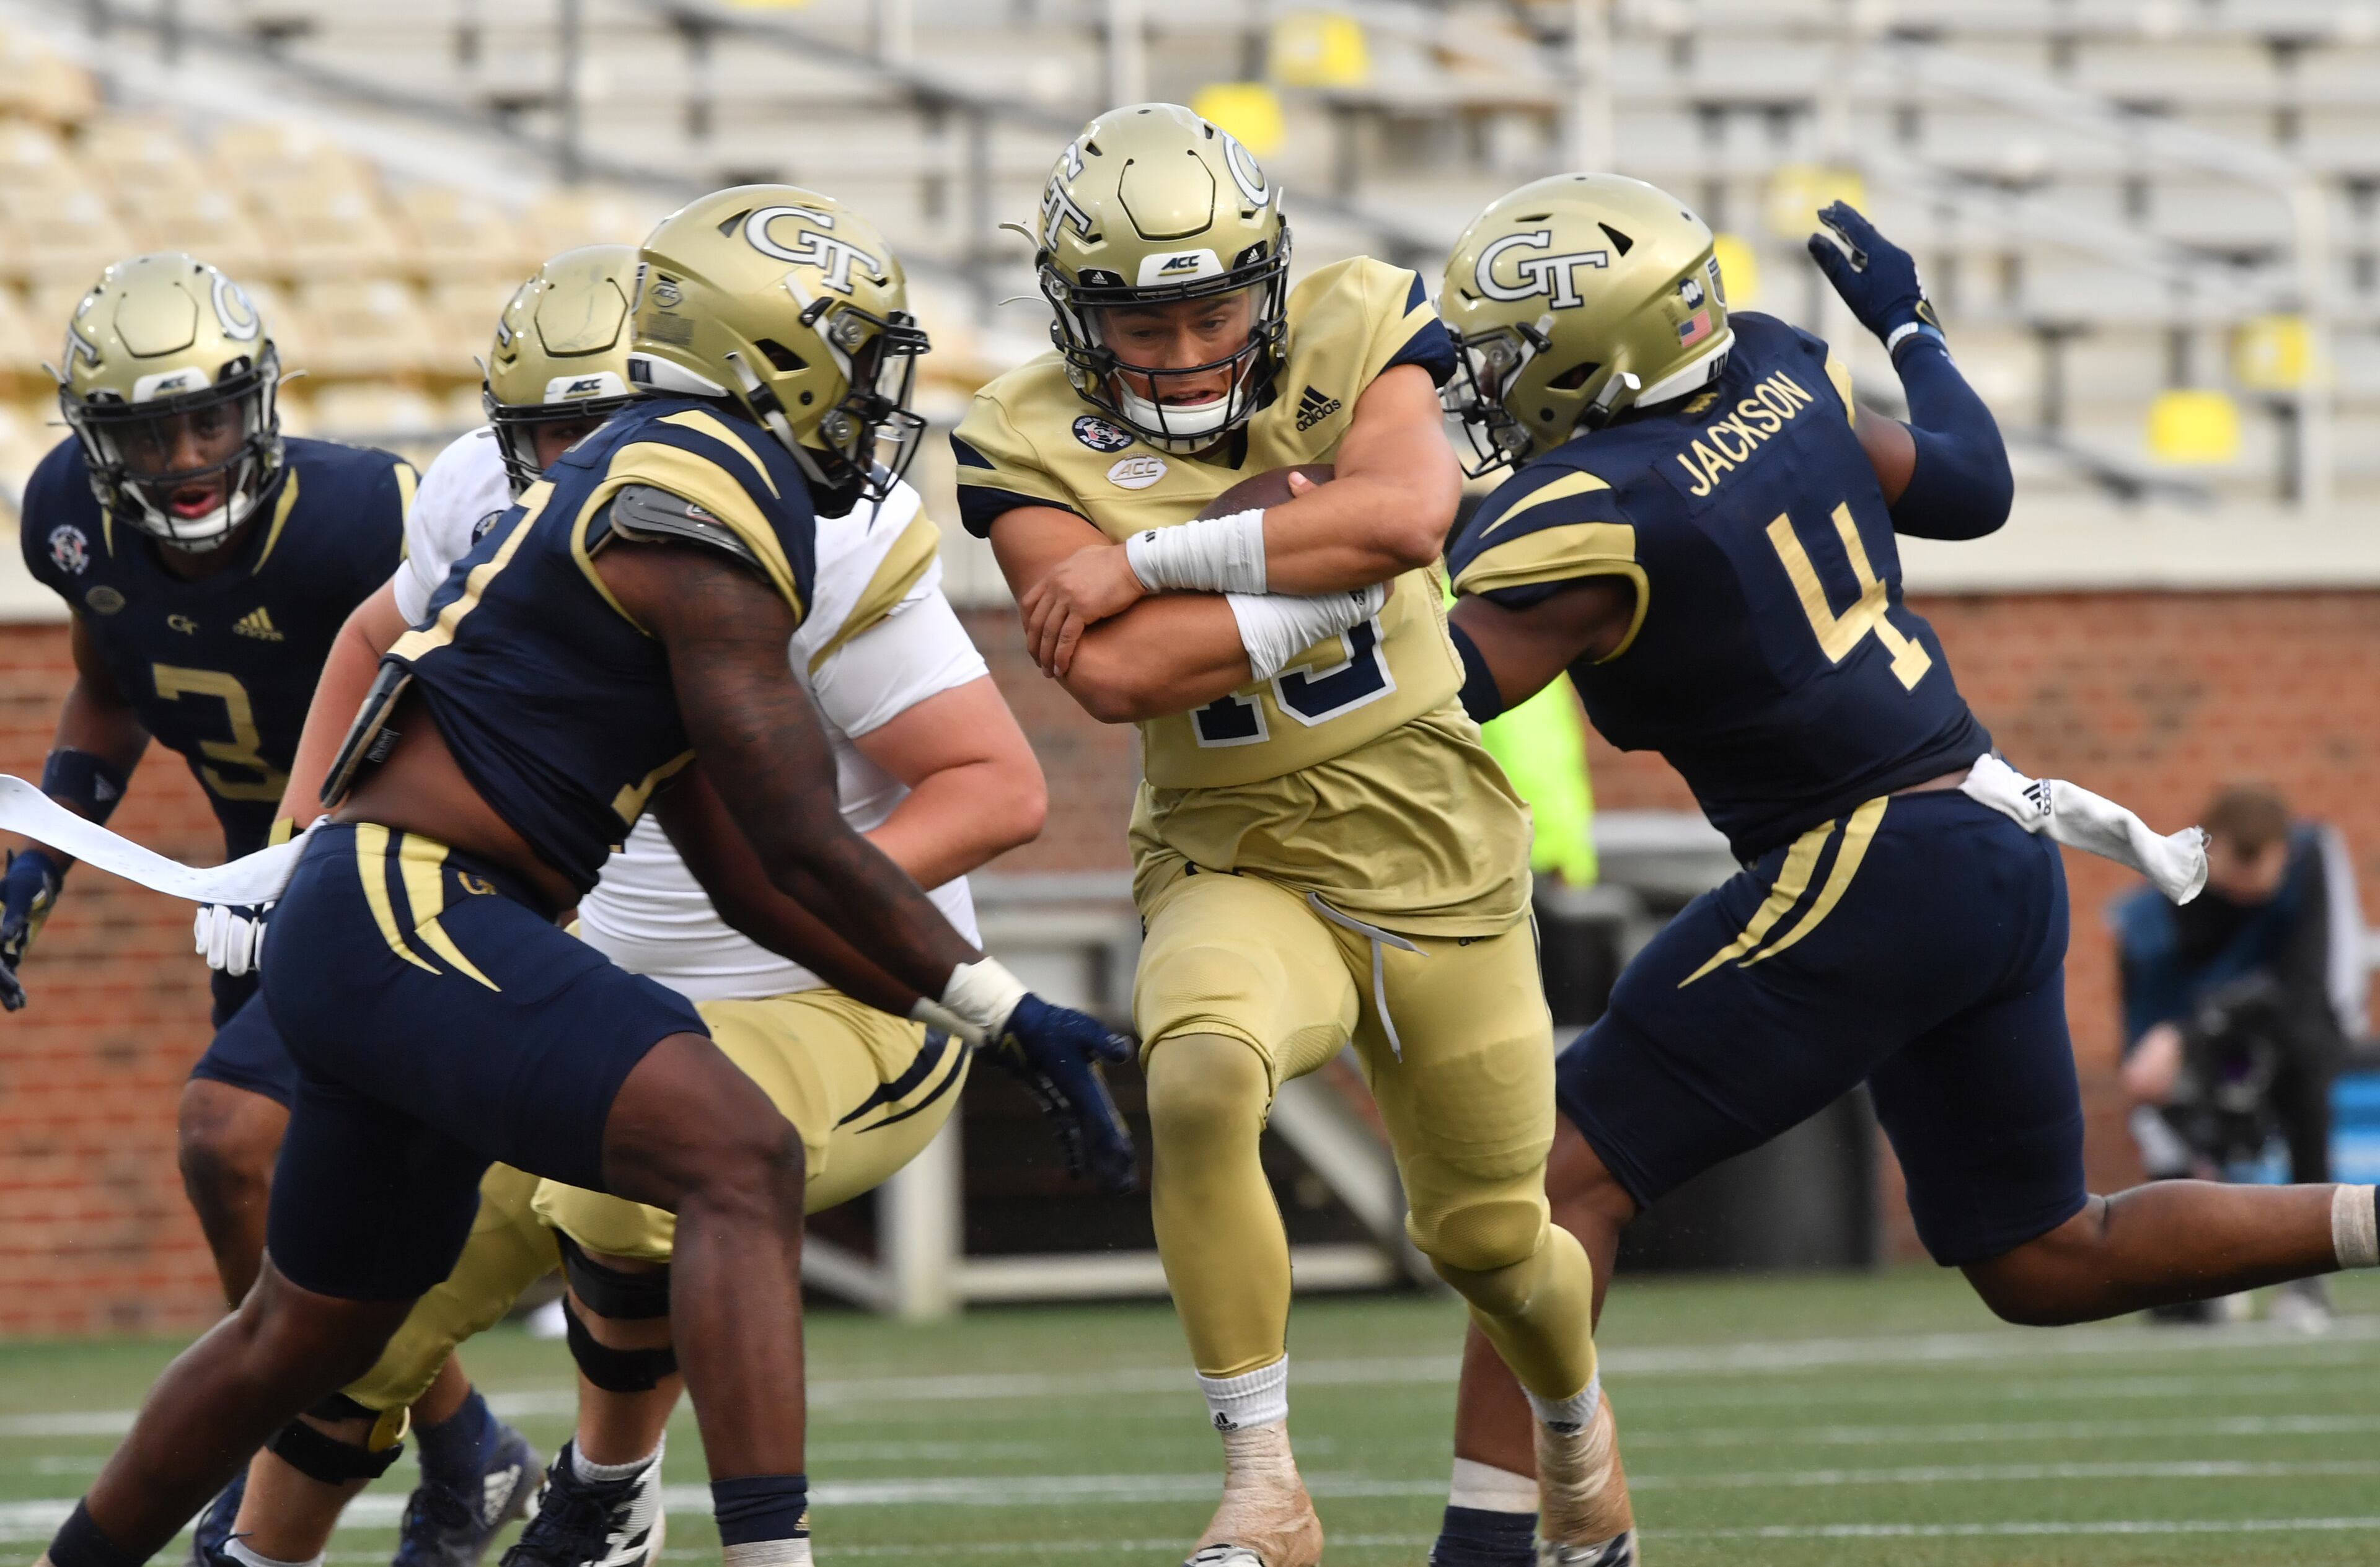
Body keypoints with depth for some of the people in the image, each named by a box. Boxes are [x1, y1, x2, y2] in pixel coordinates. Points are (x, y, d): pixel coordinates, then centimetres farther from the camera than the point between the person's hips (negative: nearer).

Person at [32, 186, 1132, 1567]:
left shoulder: (650, 487, 18)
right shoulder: (705, 508, -14)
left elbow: (736, 859, 20)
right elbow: (806, 848, -13)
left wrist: (952, 1000, 18)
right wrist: (1006, 1014, -6)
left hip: (360, 930, 11)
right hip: (407, 915, -11)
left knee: (313, 1336, 25)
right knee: (743, 1160, -25)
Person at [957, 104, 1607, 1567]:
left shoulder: (1348, 339, -8)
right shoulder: (1042, 453, -10)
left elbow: (1409, 514, -27)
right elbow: (1116, 676, -23)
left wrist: (1150, 560, -26)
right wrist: (1321, 577, -21)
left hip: (1438, 850, 2)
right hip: (1240, 867, -2)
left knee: (1489, 1237, 13)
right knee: (1198, 1077, -35)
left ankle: (1577, 1425, 50)